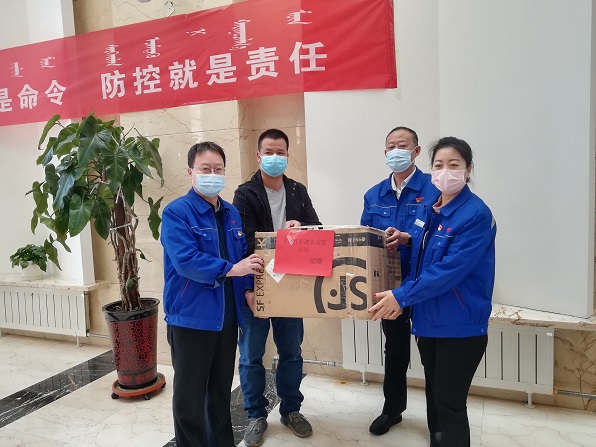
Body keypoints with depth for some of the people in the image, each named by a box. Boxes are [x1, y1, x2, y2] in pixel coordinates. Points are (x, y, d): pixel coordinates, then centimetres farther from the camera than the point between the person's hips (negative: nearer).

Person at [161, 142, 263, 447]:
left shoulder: (232, 213, 9)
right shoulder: (176, 213, -12)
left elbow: (243, 256, 14)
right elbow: (186, 261, -24)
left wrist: (248, 288, 0)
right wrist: (230, 269, -24)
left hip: (227, 316, 6)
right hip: (191, 317, -6)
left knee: (222, 389, 21)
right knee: (190, 395, 9)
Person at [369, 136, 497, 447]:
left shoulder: (477, 215, -18)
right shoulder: (426, 210, 6)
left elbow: (449, 269, -25)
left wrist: (402, 296, -23)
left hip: (460, 325, -7)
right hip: (428, 319, 7)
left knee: (450, 404, 4)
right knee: (434, 396, 21)